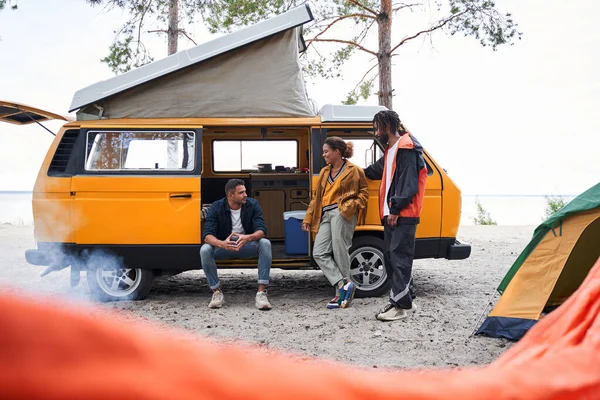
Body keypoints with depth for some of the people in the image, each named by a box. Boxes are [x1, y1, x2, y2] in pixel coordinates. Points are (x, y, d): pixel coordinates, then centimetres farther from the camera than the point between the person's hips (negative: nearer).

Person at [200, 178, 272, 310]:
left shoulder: (252, 204, -11)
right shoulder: (217, 207, -14)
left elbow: (261, 230, -20)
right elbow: (207, 235, -23)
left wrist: (248, 238, -44)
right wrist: (221, 244, -47)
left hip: (247, 246, 1)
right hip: (223, 247, 0)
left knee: (265, 243, -30)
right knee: (205, 250, -32)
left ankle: (261, 292, -31)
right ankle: (217, 293, -15)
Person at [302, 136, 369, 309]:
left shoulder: (353, 171, 2)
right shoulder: (324, 172, 20)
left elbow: (364, 192, 6)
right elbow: (316, 197, 21)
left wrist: (353, 204, -11)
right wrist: (308, 218, 16)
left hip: (342, 214, -7)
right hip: (326, 216, 7)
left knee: (340, 253, -6)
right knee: (319, 253, -5)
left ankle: (342, 291, 4)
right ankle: (344, 284, -6)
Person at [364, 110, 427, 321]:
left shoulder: (407, 148, -11)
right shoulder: (390, 150, 19)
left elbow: (409, 183, -18)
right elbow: (379, 170, 37)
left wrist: (396, 208, -20)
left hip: (403, 215, -10)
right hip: (391, 214, 10)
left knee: (399, 257, -9)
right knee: (391, 256, 11)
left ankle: (400, 305, -7)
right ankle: (405, 300, 18)